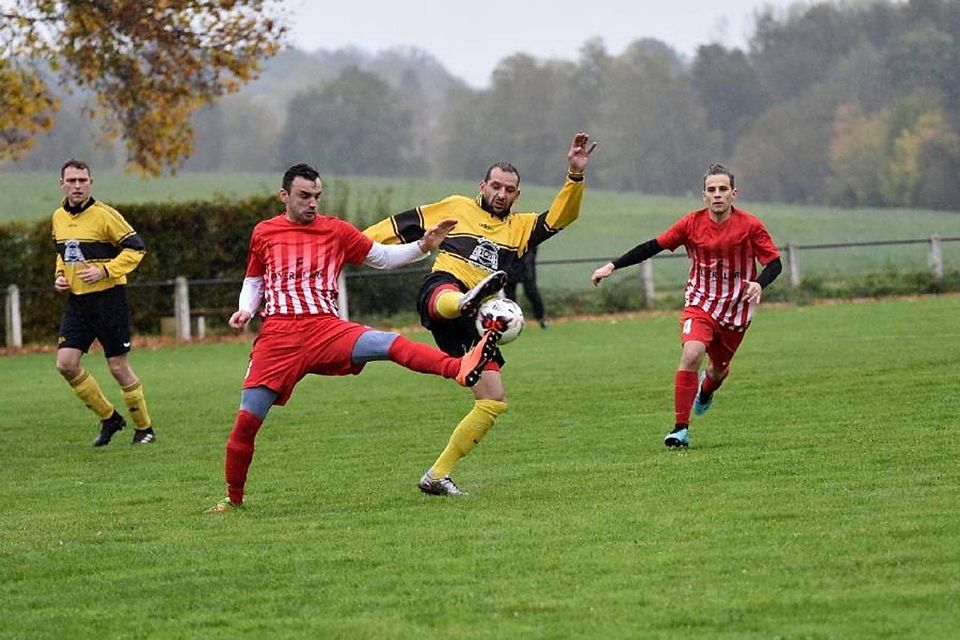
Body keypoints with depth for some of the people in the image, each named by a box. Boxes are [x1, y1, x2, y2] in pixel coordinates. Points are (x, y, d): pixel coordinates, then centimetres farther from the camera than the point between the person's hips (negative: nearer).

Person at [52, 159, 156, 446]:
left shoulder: (104, 215, -12)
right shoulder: (59, 217, 8)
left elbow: (135, 248, -11)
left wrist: (104, 271, -19)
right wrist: (59, 276, 7)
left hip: (108, 297, -6)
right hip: (76, 301, 6)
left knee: (118, 367, -2)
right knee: (66, 364, -5)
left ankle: (144, 429, 14)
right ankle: (109, 418, 12)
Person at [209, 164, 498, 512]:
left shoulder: (336, 231, 11)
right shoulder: (264, 233, 12)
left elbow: (383, 257, 18)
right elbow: (253, 281, 24)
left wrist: (423, 246, 4)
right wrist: (245, 311, 4)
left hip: (326, 328, 0)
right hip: (278, 336, 0)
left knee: (390, 343, -28)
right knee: (247, 420, -6)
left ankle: (461, 369, -49)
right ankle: (233, 498, 12)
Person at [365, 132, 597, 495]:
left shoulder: (521, 227, 26)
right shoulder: (457, 208, 19)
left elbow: (561, 216, 12)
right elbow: (405, 225, 21)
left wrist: (575, 175, -3)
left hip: (474, 321, 5)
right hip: (442, 291, -5)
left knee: (493, 401, -1)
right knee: (452, 299, -44)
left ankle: (438, 475, 6)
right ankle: (468, 299, -85)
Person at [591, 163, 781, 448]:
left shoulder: (750, 226, -12)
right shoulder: (692, 223, -9)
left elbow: (774, 263, -9)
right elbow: (653, 247, -4)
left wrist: (758, 284, -31)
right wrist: (612, 266, -8)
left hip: (736, 307, 1)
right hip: (700, 303, -1)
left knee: (719, 368, 14)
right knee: (691, 355, -25)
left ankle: (706, 390, 55)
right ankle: (681, 427, -17)